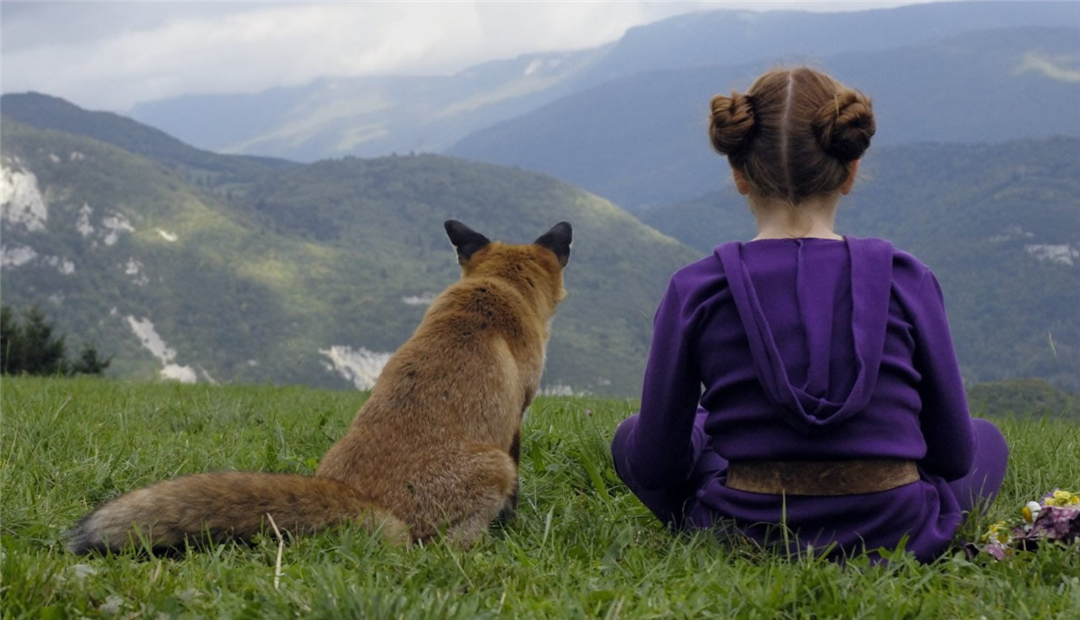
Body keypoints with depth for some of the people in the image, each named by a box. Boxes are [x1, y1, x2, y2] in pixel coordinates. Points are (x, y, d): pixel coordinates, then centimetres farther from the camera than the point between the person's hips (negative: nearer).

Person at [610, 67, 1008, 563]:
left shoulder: (695, 292, -11)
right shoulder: (905, 282, -10)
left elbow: (654, 465, -2)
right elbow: (953, 454, 0)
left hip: (745, 540, -1)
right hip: (896, 540, 2)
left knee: (630, 436, 28)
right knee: (986, 439, 32)